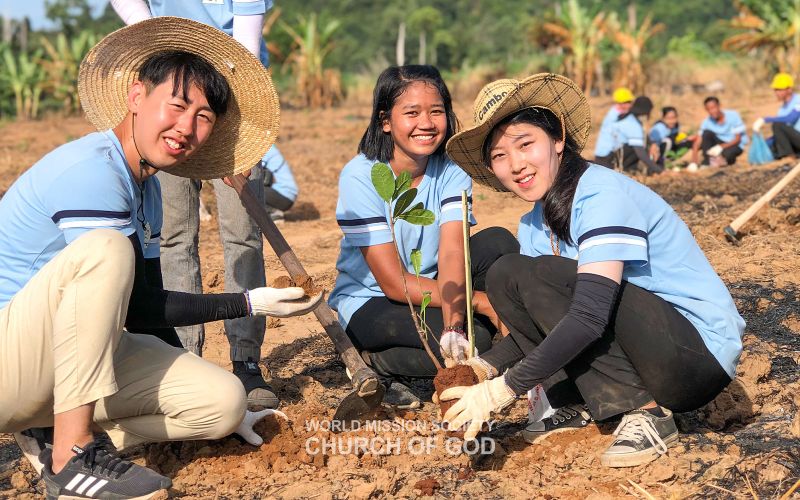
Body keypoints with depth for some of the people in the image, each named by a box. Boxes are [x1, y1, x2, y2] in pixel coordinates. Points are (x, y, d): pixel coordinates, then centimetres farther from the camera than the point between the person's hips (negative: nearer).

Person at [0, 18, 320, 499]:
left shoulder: (146, 187, 9)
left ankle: (54, 435, 2)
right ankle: (70, 456, -27)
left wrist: (224, 407, 15)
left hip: (68, 356, 9)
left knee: (224, 401, -7)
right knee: (106, 249, -33)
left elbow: (148, 307, 13)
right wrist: (250, 304, -17)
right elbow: (136, 310, -21)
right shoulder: (92, 170, -20)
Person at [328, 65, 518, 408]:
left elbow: (452, 254, -21)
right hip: (369, 305, -5)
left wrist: (453, 326, -40)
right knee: (476, 336, -28)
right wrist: (483, 302, -26)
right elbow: (393, 282, -21)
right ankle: (374, 366, -5)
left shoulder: (452, 172, -7)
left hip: (428, 294, 5)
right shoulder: (361, 176, -19)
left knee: (498, 243, -19)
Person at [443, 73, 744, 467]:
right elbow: (536, 323, 9)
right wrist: (487, 366, -11)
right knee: (504, 276, 0)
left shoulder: (603, 194, -19)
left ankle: (645, 411, -17)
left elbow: (591, 315, -28)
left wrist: (506, 387, -27)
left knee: (542, 275, -23)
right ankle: (590, 402, 0)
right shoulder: (534, 224, 8)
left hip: (701, 355, -8)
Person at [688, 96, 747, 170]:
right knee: (707, 133, -25)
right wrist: (693, 163, -32)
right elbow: (698, 142, -19)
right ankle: (706, 162, -21)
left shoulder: (733, 116, -20)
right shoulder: (707, 122, -13)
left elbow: (737, 139, -18)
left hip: (735, 145, -4)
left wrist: (720, 147, -32)